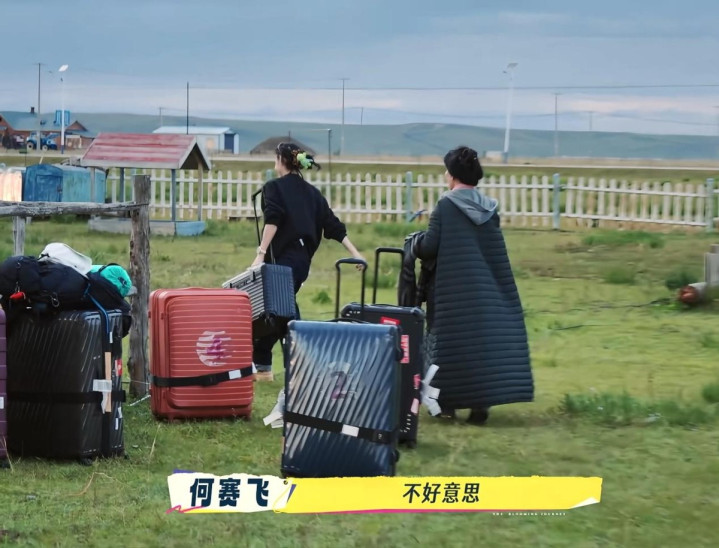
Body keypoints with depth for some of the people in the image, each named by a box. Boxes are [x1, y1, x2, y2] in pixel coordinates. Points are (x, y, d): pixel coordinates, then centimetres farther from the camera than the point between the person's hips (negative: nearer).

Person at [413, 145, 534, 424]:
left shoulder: (446, 206, -10)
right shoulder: (489, 207, 5)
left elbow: (429, 248, -12)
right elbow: (493, 251, 10)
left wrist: (415, 242, 10)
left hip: (454, 289, -4)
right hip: (488, 289, 4)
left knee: (451, 341, 7)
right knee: (488, 337, 8)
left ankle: (447, 402, 12)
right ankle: (481, 403, 4)